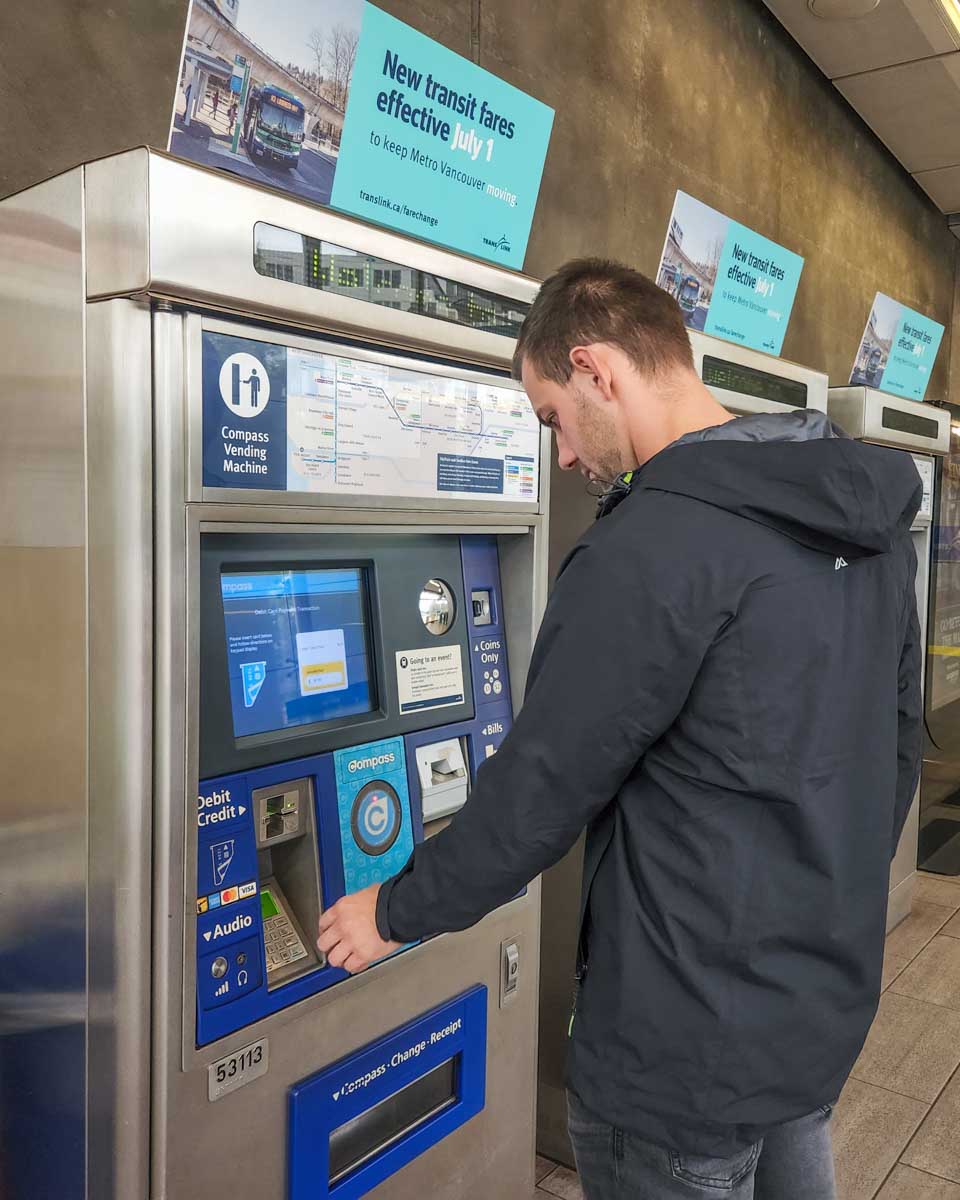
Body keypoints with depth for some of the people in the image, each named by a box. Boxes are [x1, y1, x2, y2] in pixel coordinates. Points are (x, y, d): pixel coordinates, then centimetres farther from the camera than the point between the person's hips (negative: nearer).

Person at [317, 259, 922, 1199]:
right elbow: (897, 750, 10)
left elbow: (543, 786, -20)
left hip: (691, 1046, -8)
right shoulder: (869, 521, 2)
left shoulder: (655, 543, -25)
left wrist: (396, 912, -4)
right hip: (829, 1003, 8)